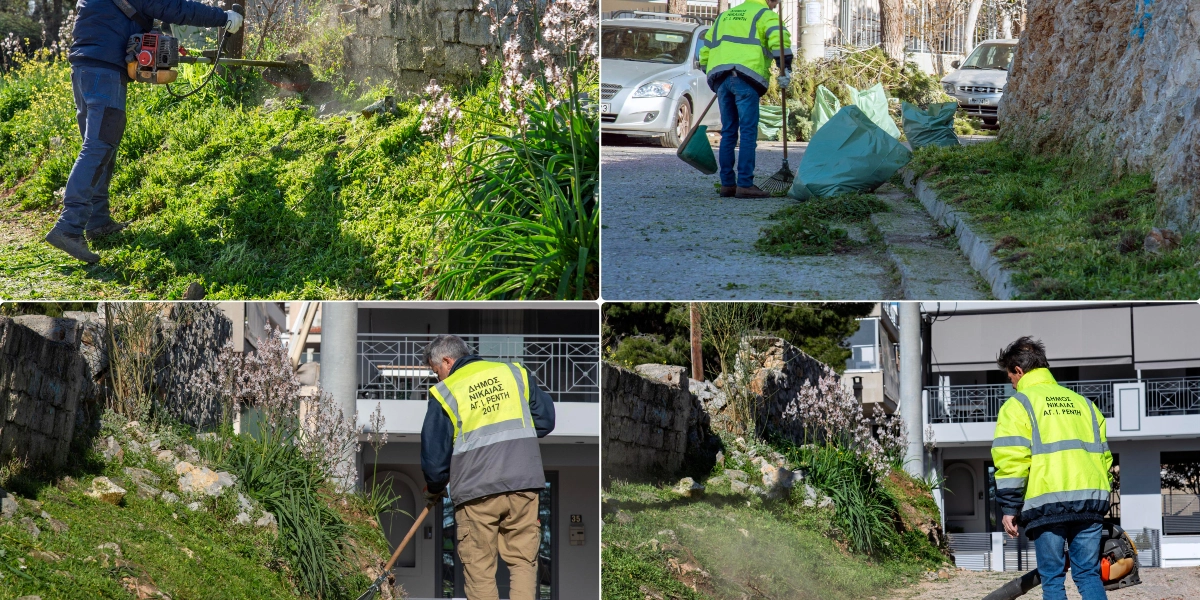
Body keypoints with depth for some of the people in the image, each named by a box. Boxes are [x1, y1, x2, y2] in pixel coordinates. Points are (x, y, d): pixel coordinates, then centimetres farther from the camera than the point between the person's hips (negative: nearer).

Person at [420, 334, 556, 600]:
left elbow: (433, 454, 3)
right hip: (524, 485, 3)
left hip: (476, 491, -3)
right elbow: (545, 419, 12)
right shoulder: (513, 372, 10)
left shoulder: (445, 392, 0)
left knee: (479, 568, 6)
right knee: (523, 562, 8)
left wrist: (434, 489, 21)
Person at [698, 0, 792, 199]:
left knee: (728, 132, 11)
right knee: (748, 133, -6)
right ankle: (745, 184, -11)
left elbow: (706, 47, 29)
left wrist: (710, 72, 37)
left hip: (719, 76, 6)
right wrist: (785, 68, -9)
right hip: (745, 78, -6)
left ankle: (727, 184, 10)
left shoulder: (724, 16, 29)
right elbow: (778, 37, -9)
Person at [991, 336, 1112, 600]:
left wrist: (1009, 508, -4)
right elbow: (1103, 455, 20)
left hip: (1047, 503, -4)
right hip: (1090, 502, 5)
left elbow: (1011, 461, -7)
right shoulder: (1082, 403, 21)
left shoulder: (1018, 405, 3)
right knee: (1089, 575, 6)